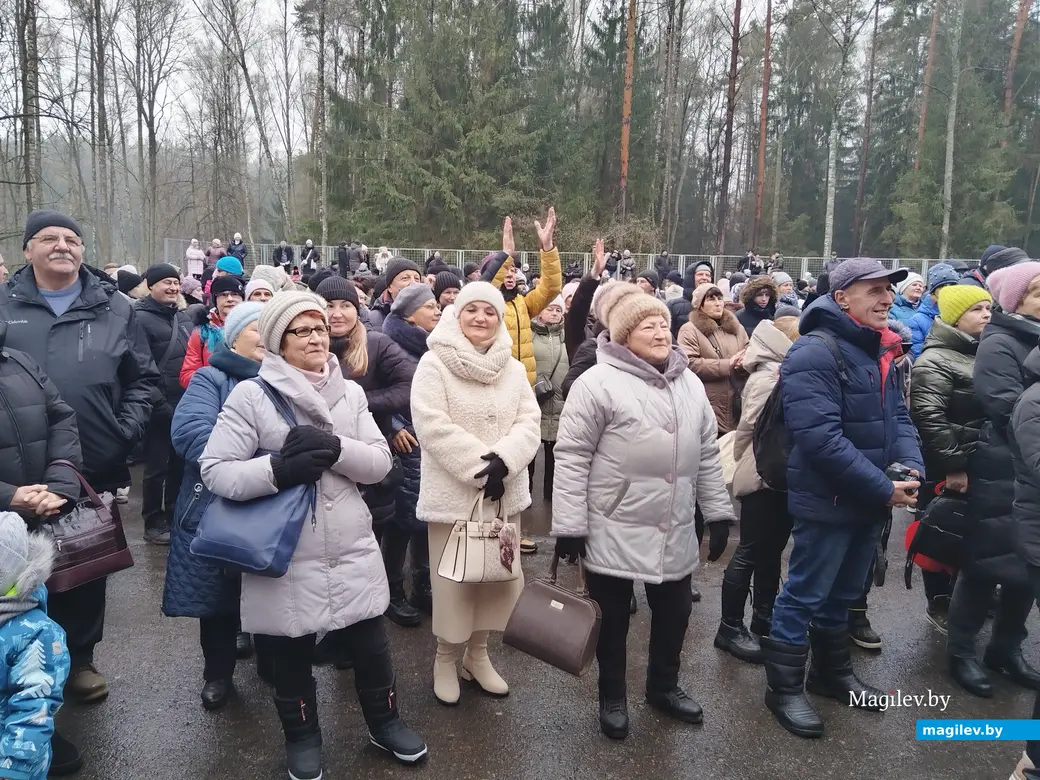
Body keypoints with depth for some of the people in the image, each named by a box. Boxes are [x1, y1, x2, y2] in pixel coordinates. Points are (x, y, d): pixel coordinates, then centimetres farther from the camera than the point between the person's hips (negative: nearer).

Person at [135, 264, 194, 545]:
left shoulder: (183, 316, 12)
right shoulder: (141, 319, -10)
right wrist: (160, 405, -18)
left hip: (185, 406, 7)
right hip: (160, 409, -7)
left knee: (179, 464, 15)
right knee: (157, 467, 2)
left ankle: (175, 516, 29)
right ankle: (153, 523, 15)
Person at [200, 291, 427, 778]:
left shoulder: (350, 393, 5)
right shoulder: (250, 396, -8)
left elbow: (381, 462, -1)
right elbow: (215, 470, -12)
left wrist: (334, 448, -19)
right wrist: (277, 469, -26)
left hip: (352, 552, 3)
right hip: (285, 559, -3)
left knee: (371, 647, 17)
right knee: (290, 657, 16)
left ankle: (384, 722, 41)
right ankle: (302, 736, 41)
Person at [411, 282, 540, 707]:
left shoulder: (513, 369, 8)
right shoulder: (434, 364, -9)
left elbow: (529, 421, 0)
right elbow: (435, 427, -17)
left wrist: (504, 459, -19)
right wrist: (480, 470, -21)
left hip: (505, 492, 5)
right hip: (454, 493, -5)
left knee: (496, 573, 14)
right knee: (454, 578, 5)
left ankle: (478, 653, 33)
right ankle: (446, 657, 26)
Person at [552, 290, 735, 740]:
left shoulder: (689, 383, 8)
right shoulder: (598, 382, -12)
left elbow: (707, 455, 13)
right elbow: (571, 456, -13)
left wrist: (718, 513, 11)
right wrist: (569, 525, -14)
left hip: (675, 532, 6)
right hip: (614, 531, -5)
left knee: (674, 611, 18)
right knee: (612, 618, 11)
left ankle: (663, 686, 42)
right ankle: (612, 697, 32)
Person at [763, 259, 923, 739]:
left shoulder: (880, 350, 10)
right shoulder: (815, 353, -19)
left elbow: (898, 416, 12)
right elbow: (821, 437, -27)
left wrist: (911, 465, -8)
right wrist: (884, 488, -23)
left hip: (869, 500, 8)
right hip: (828, 501, -8)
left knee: (842, 594, 22)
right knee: (805, 596, 5)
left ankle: (832, 672, 41)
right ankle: (784, 689, 21)